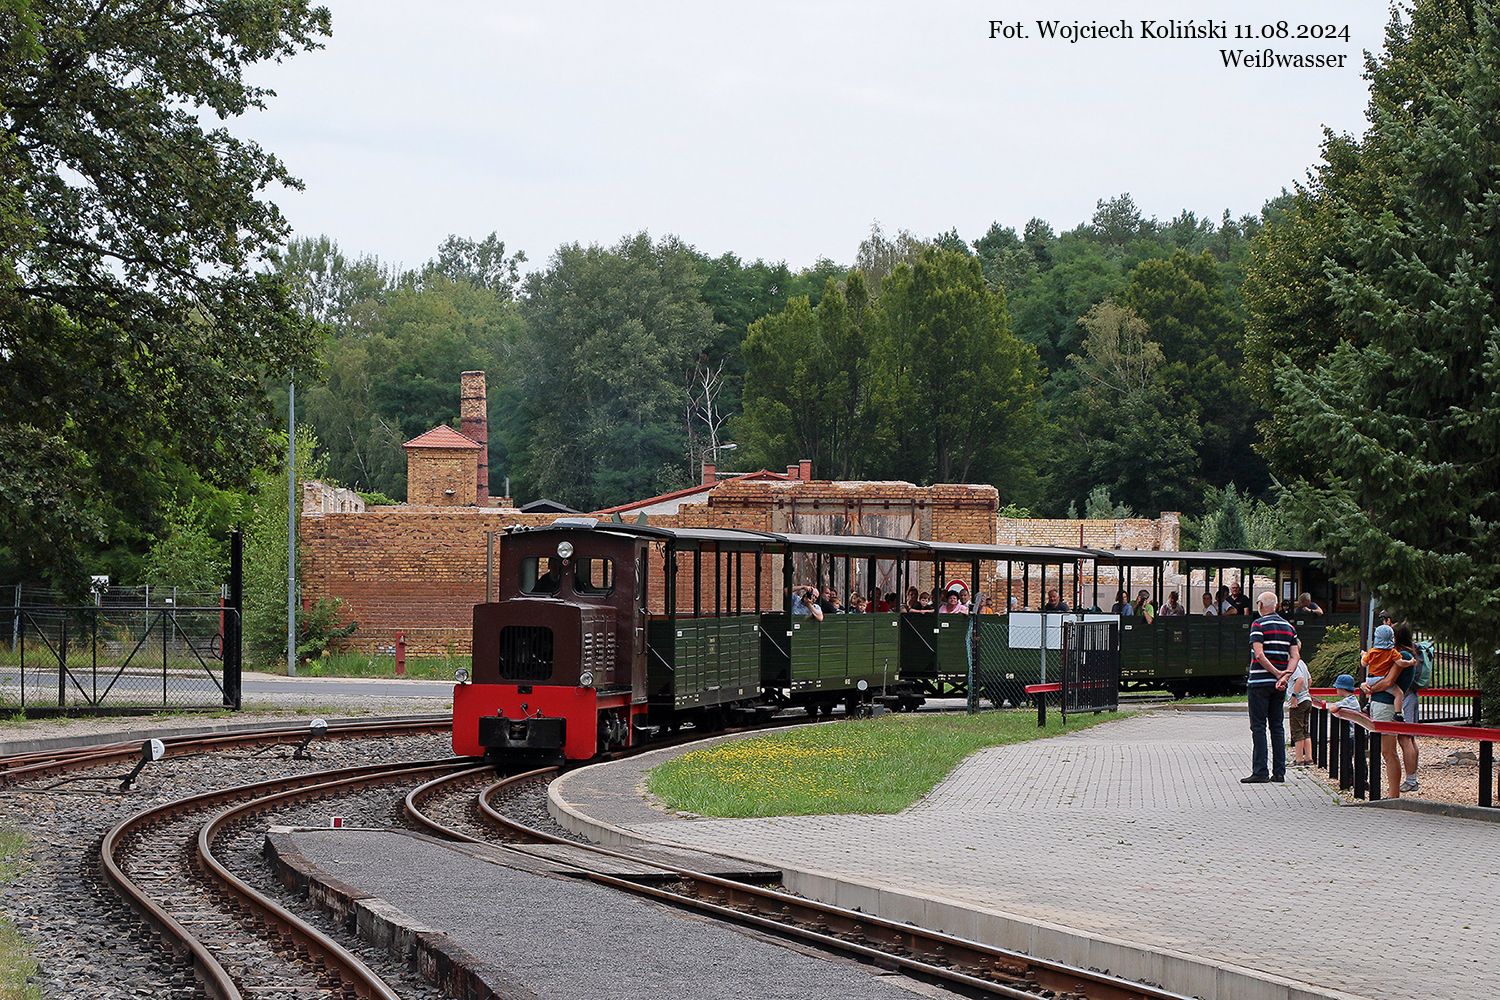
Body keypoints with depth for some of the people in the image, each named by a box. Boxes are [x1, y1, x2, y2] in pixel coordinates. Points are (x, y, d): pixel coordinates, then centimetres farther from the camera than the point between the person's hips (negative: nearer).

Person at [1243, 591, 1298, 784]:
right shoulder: (1288, 627, 12)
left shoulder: (1258, 625, -8)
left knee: (1258, 727, -4)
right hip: (1279, 687, 6)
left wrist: (1277, 673, -15)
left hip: (1259, 682, -6)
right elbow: (1295, 656, 3)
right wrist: (1286, 674, -8)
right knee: (1277, 726, 9)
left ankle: (1260, 771, -9)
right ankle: (1279, 772, 6)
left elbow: (1259, 655, -19)